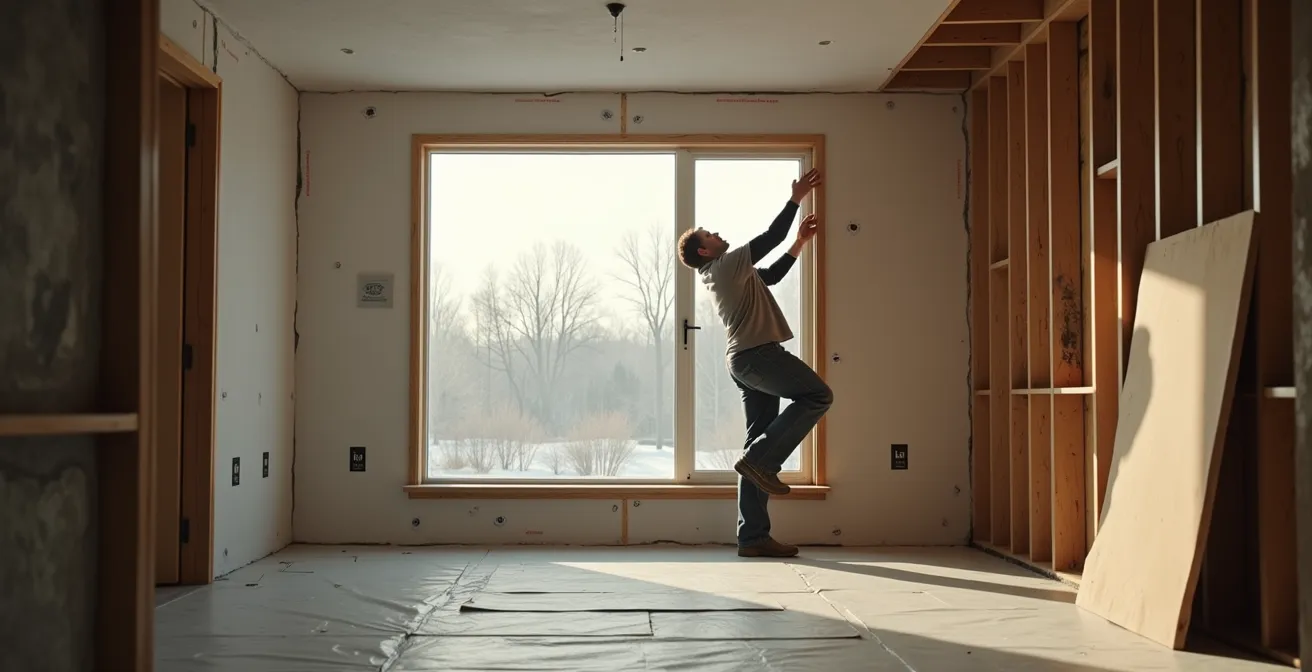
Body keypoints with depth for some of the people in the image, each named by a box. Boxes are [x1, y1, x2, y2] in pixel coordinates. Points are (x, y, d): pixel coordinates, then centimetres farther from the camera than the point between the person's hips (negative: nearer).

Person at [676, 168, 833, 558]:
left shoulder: (724, 275, 25)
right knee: (817, 396, -13)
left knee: (760, 441, 4)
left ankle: (753, 536, 1)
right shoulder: (727, 264, -4)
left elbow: (771, 275, 33)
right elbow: (769, 238, -4)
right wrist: (796, 199, 6)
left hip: (746, 361, 10)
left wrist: (801, 242, 30)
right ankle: (760, 459, -15)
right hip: (758, 354, -10)